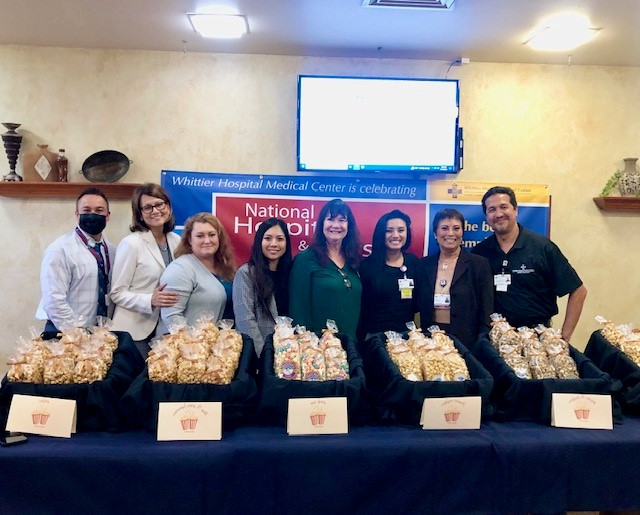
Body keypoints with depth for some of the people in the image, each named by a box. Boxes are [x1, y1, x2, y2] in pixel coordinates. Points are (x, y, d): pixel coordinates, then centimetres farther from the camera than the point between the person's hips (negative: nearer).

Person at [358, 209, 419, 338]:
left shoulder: (413, 262, 2)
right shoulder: (367, 265, -7)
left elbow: (418, 302, 9)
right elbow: (362, 307, -5)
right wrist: (361, 338, -7)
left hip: (407, 333, 3)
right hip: (375, 334, -3)